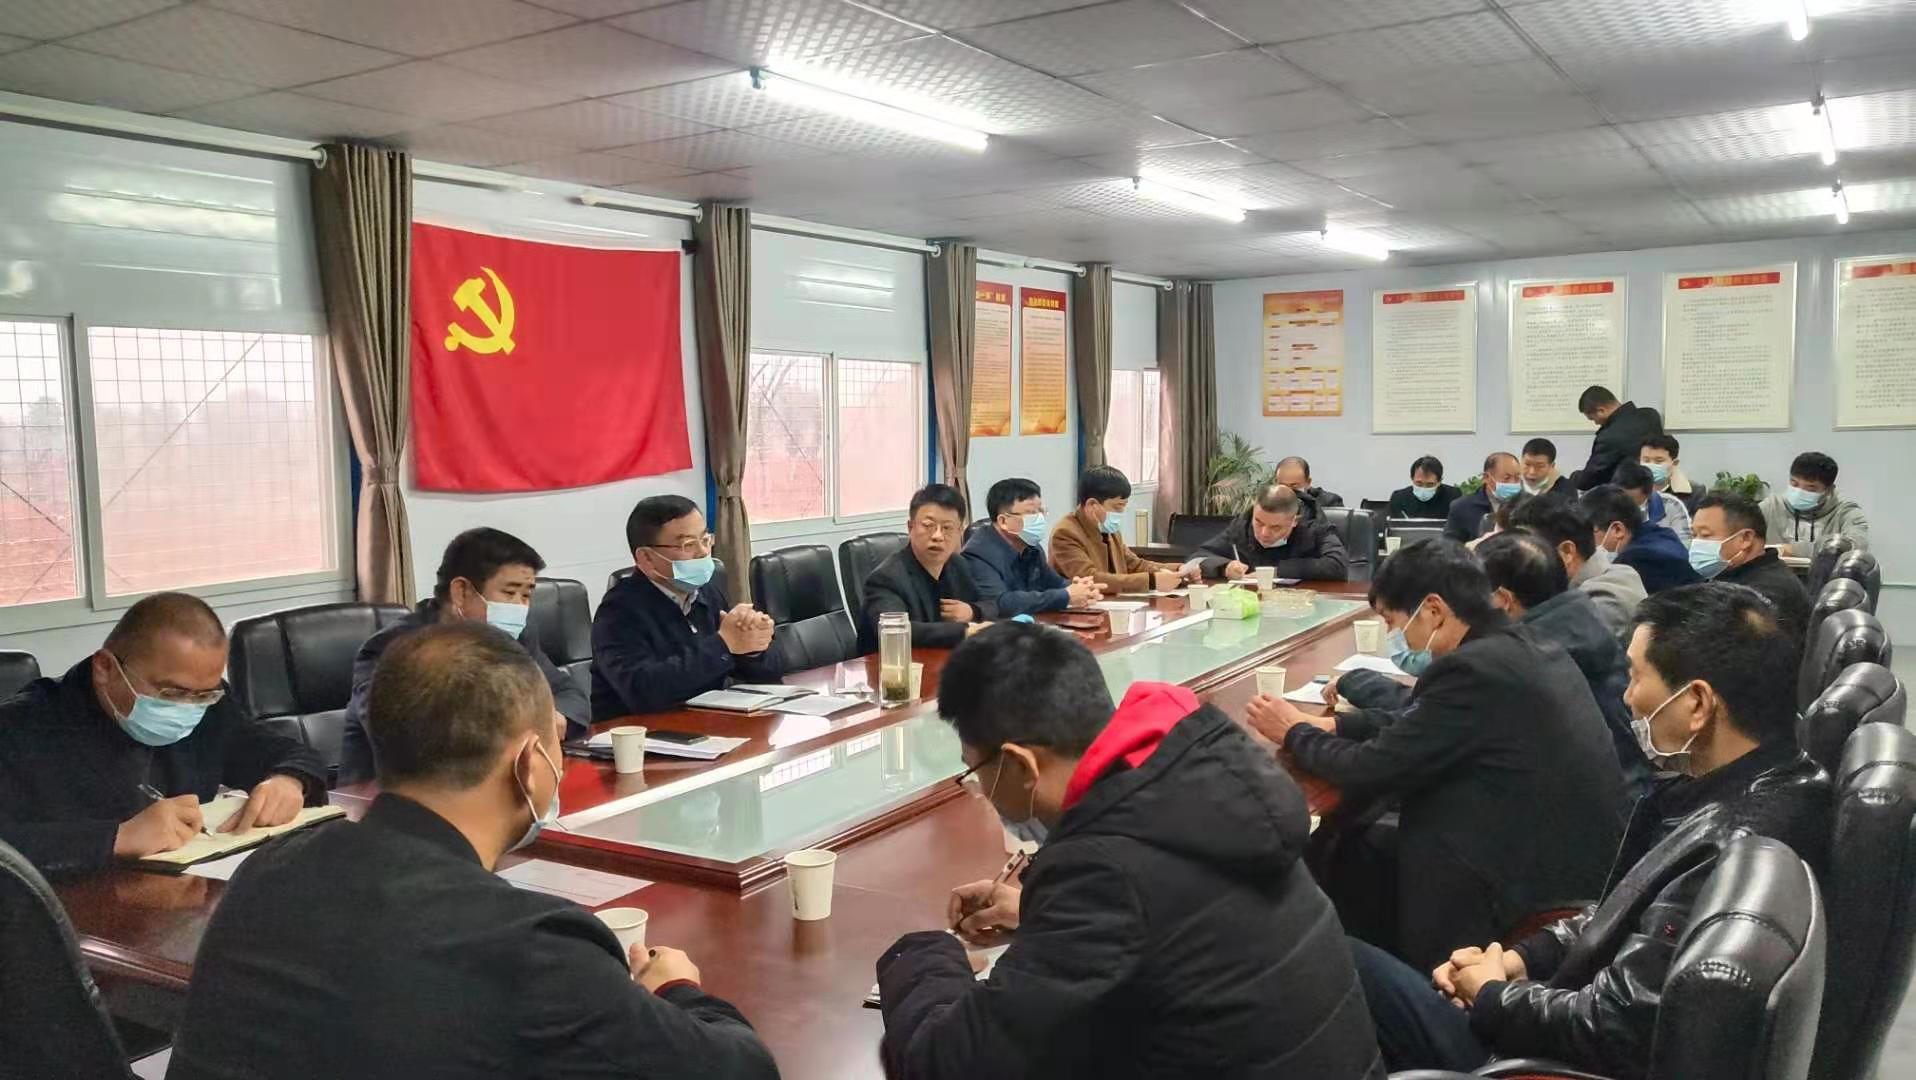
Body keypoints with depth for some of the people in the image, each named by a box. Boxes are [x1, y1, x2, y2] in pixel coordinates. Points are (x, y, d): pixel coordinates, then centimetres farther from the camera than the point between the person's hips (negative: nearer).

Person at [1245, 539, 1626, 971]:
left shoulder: (1474, 669, -22)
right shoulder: (1527, 648, 6)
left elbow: (1371, 769, -16)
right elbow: (1422, 722, 16)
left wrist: (1294, 733, 1)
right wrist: (1328, 723, 9)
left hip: (1529, 895, -8)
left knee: (1337, 859, 6)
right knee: (1354, 841, 14)